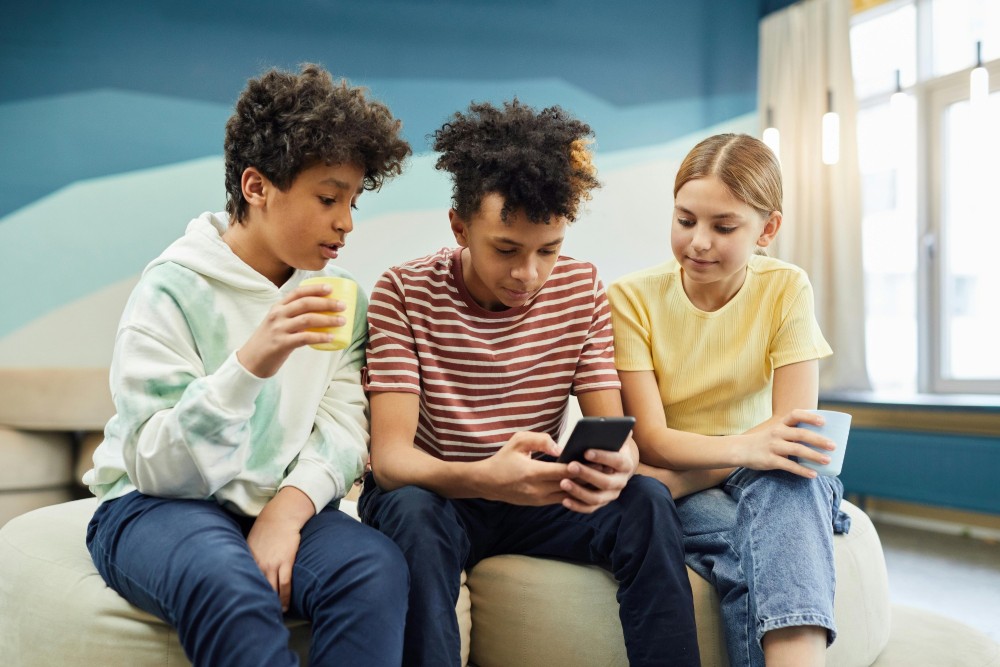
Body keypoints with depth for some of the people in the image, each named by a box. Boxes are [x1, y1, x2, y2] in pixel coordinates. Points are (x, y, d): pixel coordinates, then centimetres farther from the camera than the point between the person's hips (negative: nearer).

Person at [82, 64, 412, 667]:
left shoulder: (337, 298, 5)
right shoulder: (172, 291, -10)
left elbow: (343, 426, -3)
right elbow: (157, 468, -17)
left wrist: (289, 507, -23)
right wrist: (250, 363, -32)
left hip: (284, 506, 4)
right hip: (156, 506, -3)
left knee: (377, 566, -28)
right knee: (223, 578, -37)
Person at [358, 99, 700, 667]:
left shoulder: (582, 288, -3)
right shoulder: (405, 293, -15)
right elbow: (390, 458, -22)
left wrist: (617, 464, -33)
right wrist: (485, 478, -44)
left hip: (536, 495, 3)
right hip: (433, 494, -2)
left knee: (648, 503, -22)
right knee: (412, 511, -36)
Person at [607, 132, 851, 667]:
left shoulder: (786, 290, -5)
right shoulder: (631, 298, -8)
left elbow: (794, 431, -12)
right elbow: (650, 439, -15)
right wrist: (744, 446, -36)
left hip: (761, 486, 2)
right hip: (669, 496, -1)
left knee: (788, 479, -34)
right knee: (767, 545, -34)